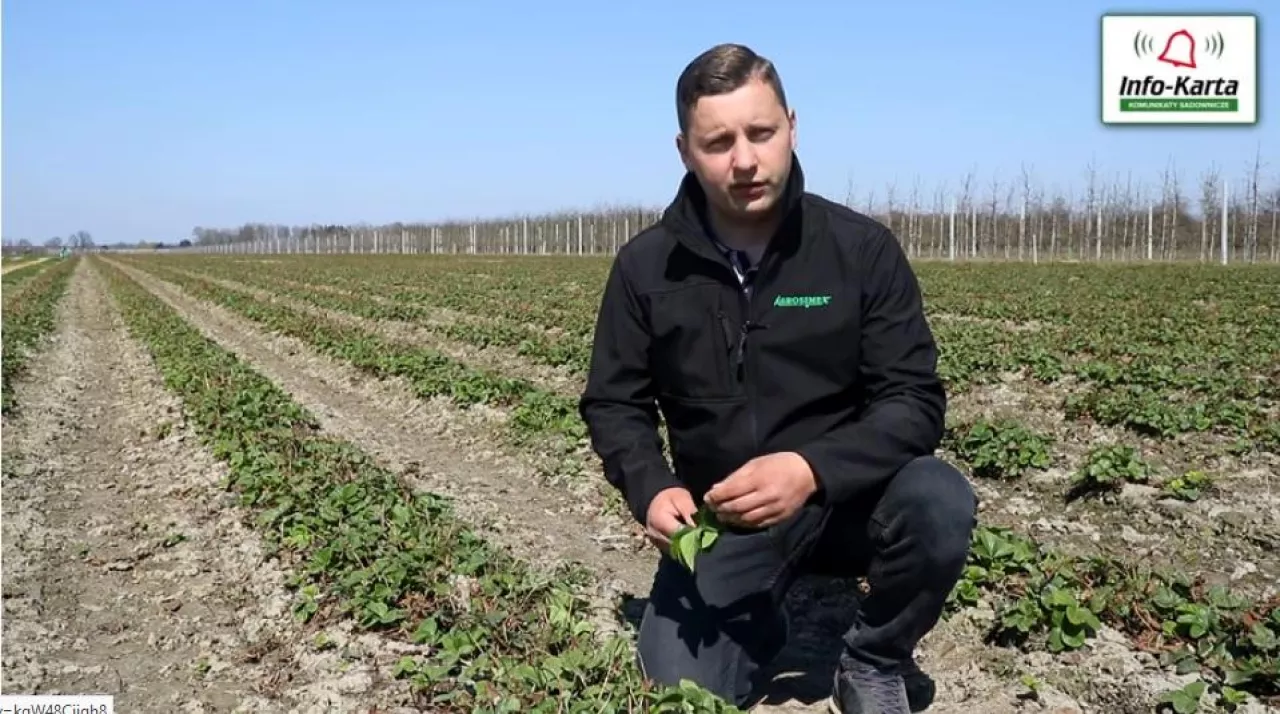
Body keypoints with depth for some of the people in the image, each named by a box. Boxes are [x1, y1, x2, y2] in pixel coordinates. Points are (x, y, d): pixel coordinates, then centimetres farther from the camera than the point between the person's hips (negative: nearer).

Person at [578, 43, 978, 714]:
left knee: (937, 502, -32)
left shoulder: (863, 248, -11)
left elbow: (915, 401, -14)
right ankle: (758, 623, 23)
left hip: (844, 498, -1)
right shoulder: (645, 267, -6)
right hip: (720, 519, 1)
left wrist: (812, 470, -33)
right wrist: (652, 489, -20)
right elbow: (613, 403, 1)